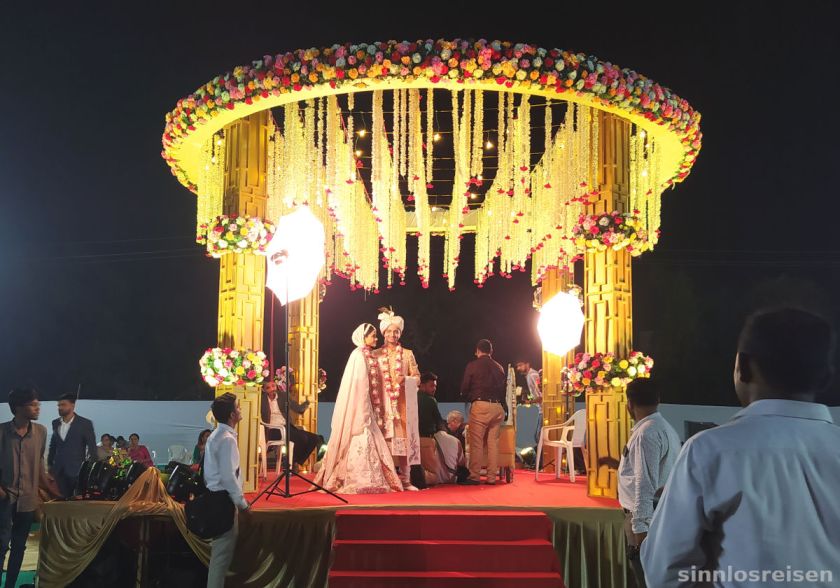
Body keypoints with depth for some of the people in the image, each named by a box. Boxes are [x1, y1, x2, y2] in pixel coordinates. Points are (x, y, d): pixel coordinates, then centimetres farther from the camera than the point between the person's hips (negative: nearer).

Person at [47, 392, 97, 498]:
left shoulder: (85, 423, -5)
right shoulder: (55, 423, 9)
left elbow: (92, 448, -3)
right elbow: (53, 445, 18)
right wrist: (50, 464, 14)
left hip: (77, 470, -4)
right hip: (59, 471, 4)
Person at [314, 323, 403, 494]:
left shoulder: (368, 356, 15)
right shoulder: (359, 355, -11)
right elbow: (358, 384, -17)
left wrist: (373, 410, 15)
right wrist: (363, 412, -20)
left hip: (365, 408, 9)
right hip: (358, 407, -9)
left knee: (369, 440, 7)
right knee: (361, 441, -10)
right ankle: (359, 481, -8)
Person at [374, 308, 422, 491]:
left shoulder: (407, 354, 10)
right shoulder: (376, 354, 8)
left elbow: (417, 376, 8)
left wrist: (405, 379, -12)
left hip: (403, 401, 0)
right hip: (383, 401, 0)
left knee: (404, 436, -3)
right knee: (385, 437, -4)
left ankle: (405, 479, 0)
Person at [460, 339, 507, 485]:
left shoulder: (473, 365, 0)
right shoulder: (499, 367, 13)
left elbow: (464, 389, 3)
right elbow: (504, 388, 14)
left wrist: (469, 398, 21)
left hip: (480, 406, -4)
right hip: (497, 407, 4)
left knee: (476, 443, -2)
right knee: (493, 443, 6)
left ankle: (475, 476, -3)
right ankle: (492, 477, 7)